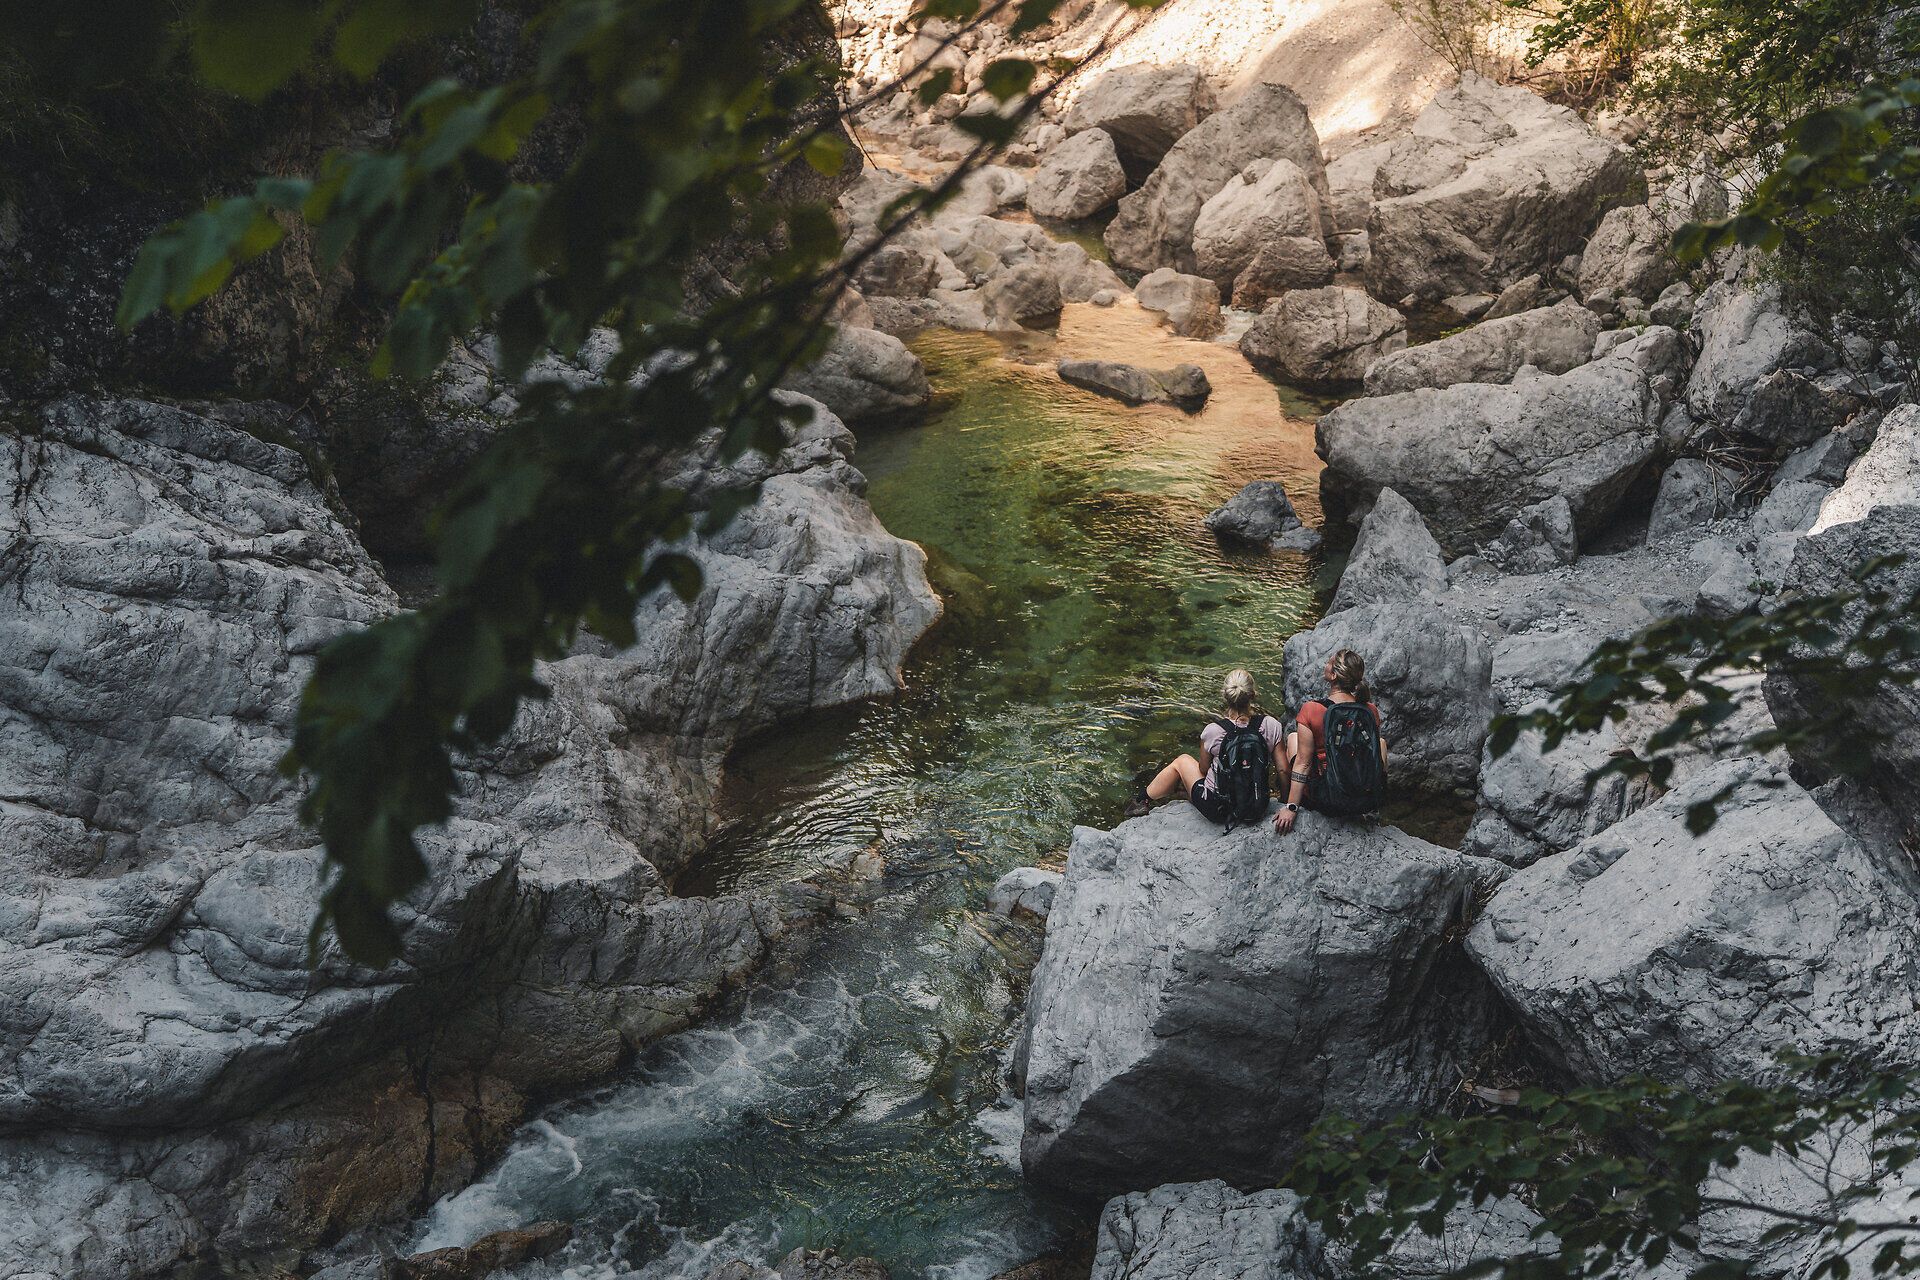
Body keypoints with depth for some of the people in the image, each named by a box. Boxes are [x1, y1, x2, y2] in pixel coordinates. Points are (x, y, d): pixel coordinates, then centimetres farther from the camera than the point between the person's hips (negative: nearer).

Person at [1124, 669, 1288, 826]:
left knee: (1182, 762, 24)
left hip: (1218, 809, -3)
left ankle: (1143, 798, 42)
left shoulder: (1213, 731, -18)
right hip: (1258, 809, 3)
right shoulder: (1271, 726, -14)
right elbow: (1283, 770, -9)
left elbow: (1203, 769, -3)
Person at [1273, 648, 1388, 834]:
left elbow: (1303, 763, -12)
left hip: (1326, 801, -2)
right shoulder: (1371, 711, -7)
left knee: (1293, 736, 21)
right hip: (1369, 802, 2)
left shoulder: (1310, 710, -17)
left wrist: (1291, 807, -5)